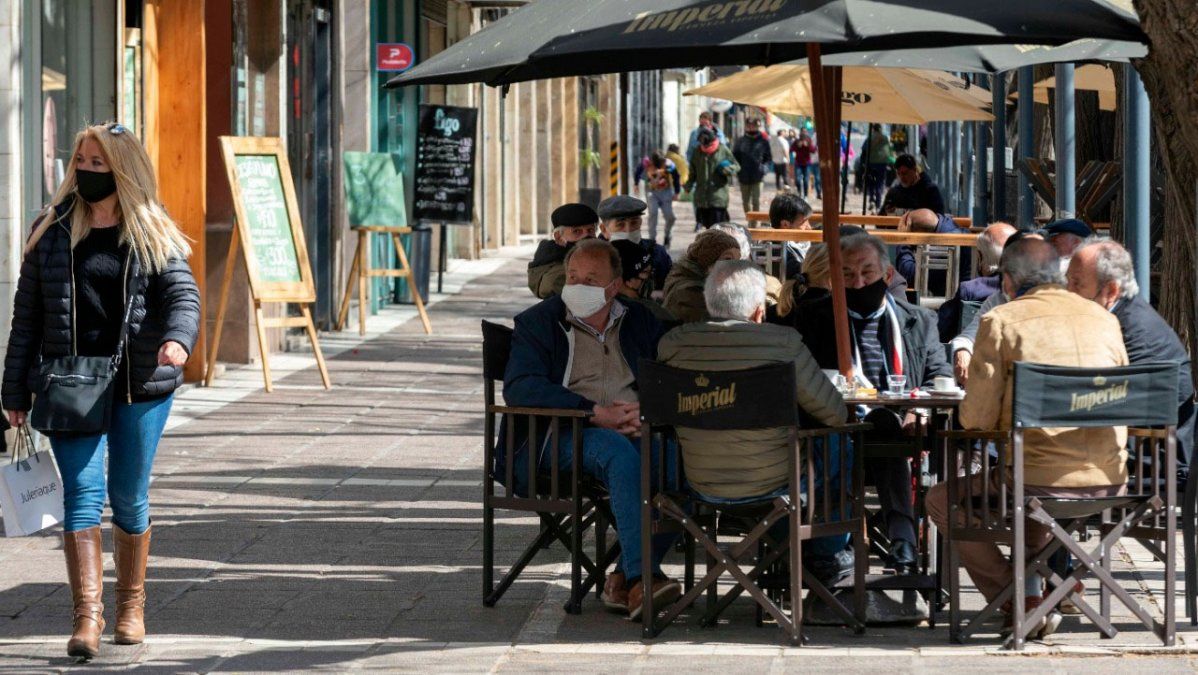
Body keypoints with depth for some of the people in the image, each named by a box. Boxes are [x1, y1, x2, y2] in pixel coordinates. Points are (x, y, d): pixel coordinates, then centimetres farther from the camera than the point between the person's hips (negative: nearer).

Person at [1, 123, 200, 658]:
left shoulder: (153, 235, 4)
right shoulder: (53, 231, 7)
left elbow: (181, 292, -10)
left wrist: (177, 337, -33)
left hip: (141, 385, 0)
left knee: (130, 498, 9)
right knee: (83, 493, -11)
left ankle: (131, 605, 27)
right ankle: (87, 616, -16)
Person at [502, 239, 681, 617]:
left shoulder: (639, 321, 19)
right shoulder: (538, 322, 7)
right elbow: (519, 388, -9)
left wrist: (649, 411, -13)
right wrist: (597, 413, -17)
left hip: (637, 430, 4)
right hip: (563, 435, -4)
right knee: (619, 452, -36)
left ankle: (625, 576, -21)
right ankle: (640, 578, -43)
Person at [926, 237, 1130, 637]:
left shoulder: (1000, 322, -5)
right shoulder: (1103, 319, 10)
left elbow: (977, 418, -6)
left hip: (1040, 481, -6)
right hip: (1109, 484, 6)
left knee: (941, 500, 19)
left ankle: (1025, 605, 11)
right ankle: (1032, 587, 36)